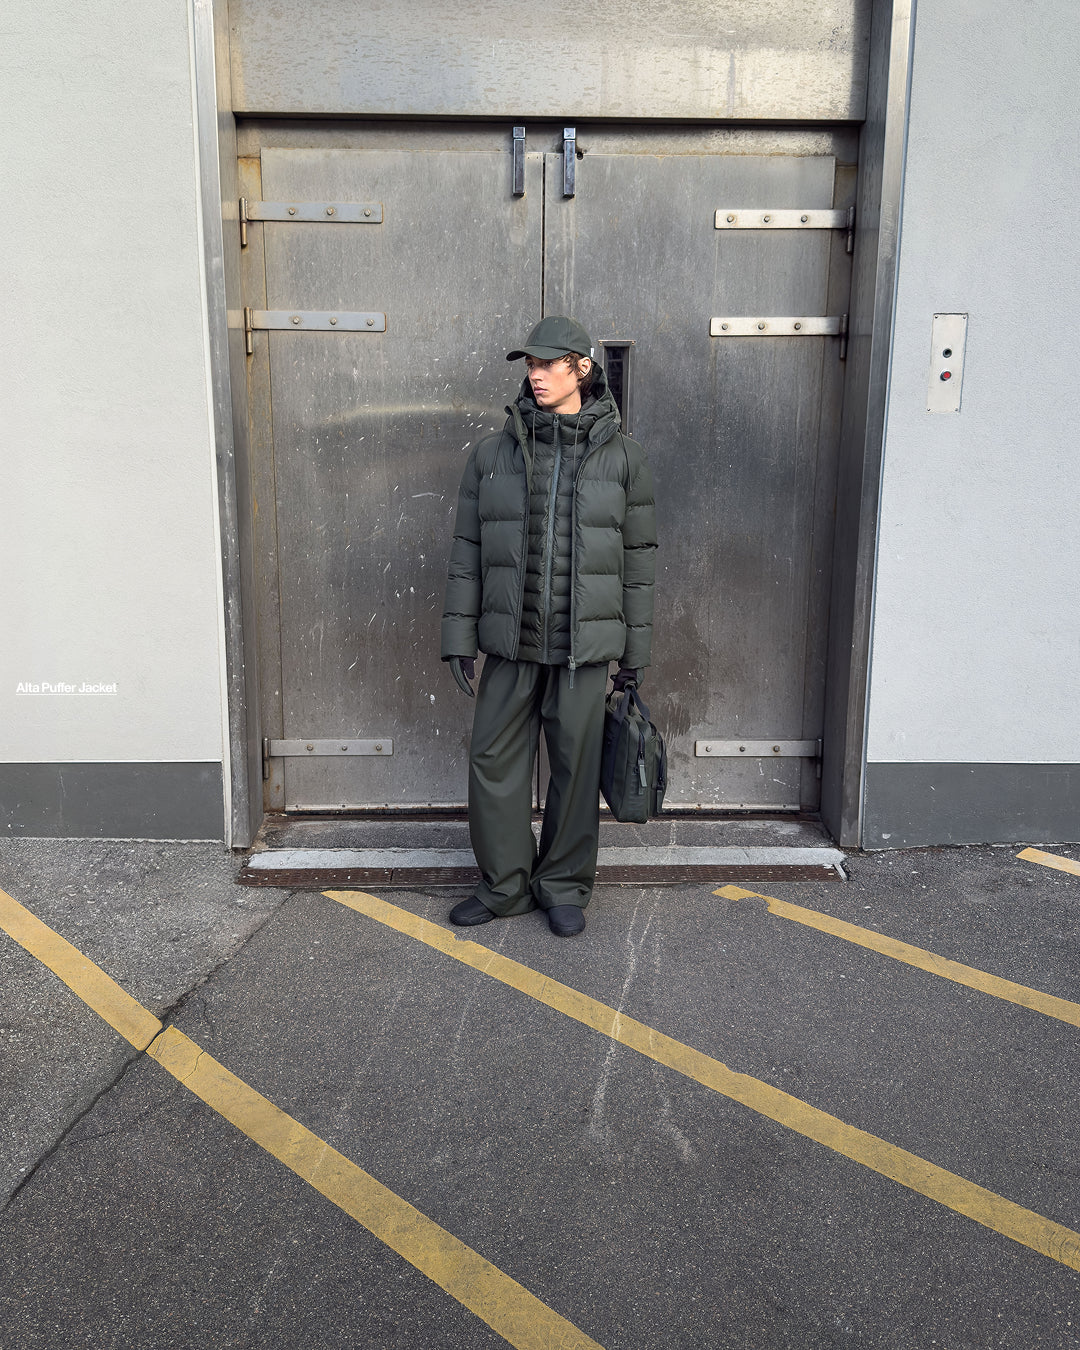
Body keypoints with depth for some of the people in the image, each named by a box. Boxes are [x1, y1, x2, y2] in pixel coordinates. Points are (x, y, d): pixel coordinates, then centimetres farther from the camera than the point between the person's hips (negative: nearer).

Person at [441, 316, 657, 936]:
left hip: (584, 645, -1)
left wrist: (635, 650, 2)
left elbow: (638, 557, 3)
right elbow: (468, 550, 6)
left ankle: (564, 886, 26)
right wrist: (460, 637, 2)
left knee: (577, 766, 7)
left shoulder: (623, 457, 0)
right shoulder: (494, 453, 3)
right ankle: (504, 885, 23)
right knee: (495, 761, 6)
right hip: (511, 641, 2)